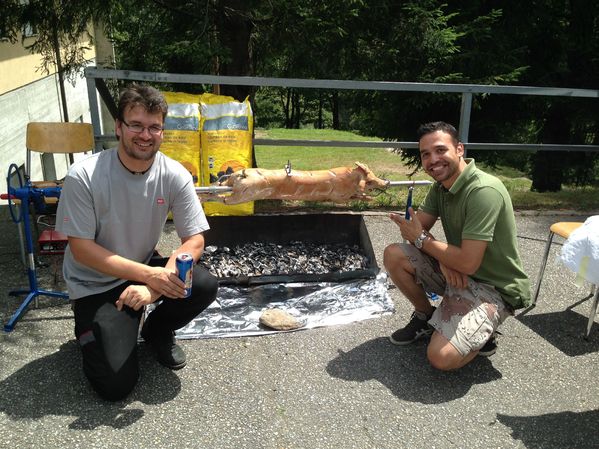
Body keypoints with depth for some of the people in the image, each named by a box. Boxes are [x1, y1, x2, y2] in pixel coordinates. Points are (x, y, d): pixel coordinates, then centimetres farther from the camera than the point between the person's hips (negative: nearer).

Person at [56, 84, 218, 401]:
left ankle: (157, 330, 8)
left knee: (204, 286, -25)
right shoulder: (83, 176, -22)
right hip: (95, 285, -3)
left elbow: (194, 240, -12)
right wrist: (148, 274, -29)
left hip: (146, 269, 3)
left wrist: (154, 286, -28)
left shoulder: (174, 175, -14)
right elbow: (81, 248, -19)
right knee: (116, 384, -14)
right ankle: (91, 328, 19)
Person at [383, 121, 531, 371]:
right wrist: (443, 258, -19)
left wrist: (420, 239, -17)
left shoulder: (484, 191, -27)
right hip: (454, 270, 8)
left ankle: (482, 332, 6)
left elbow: (468, 263, -30)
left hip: (493, 287, -8)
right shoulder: (441, 185, 1)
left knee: (442, 357, -26)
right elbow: (418, 228, 1)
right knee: (394, 256, -8)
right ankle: (426, 317, 13)